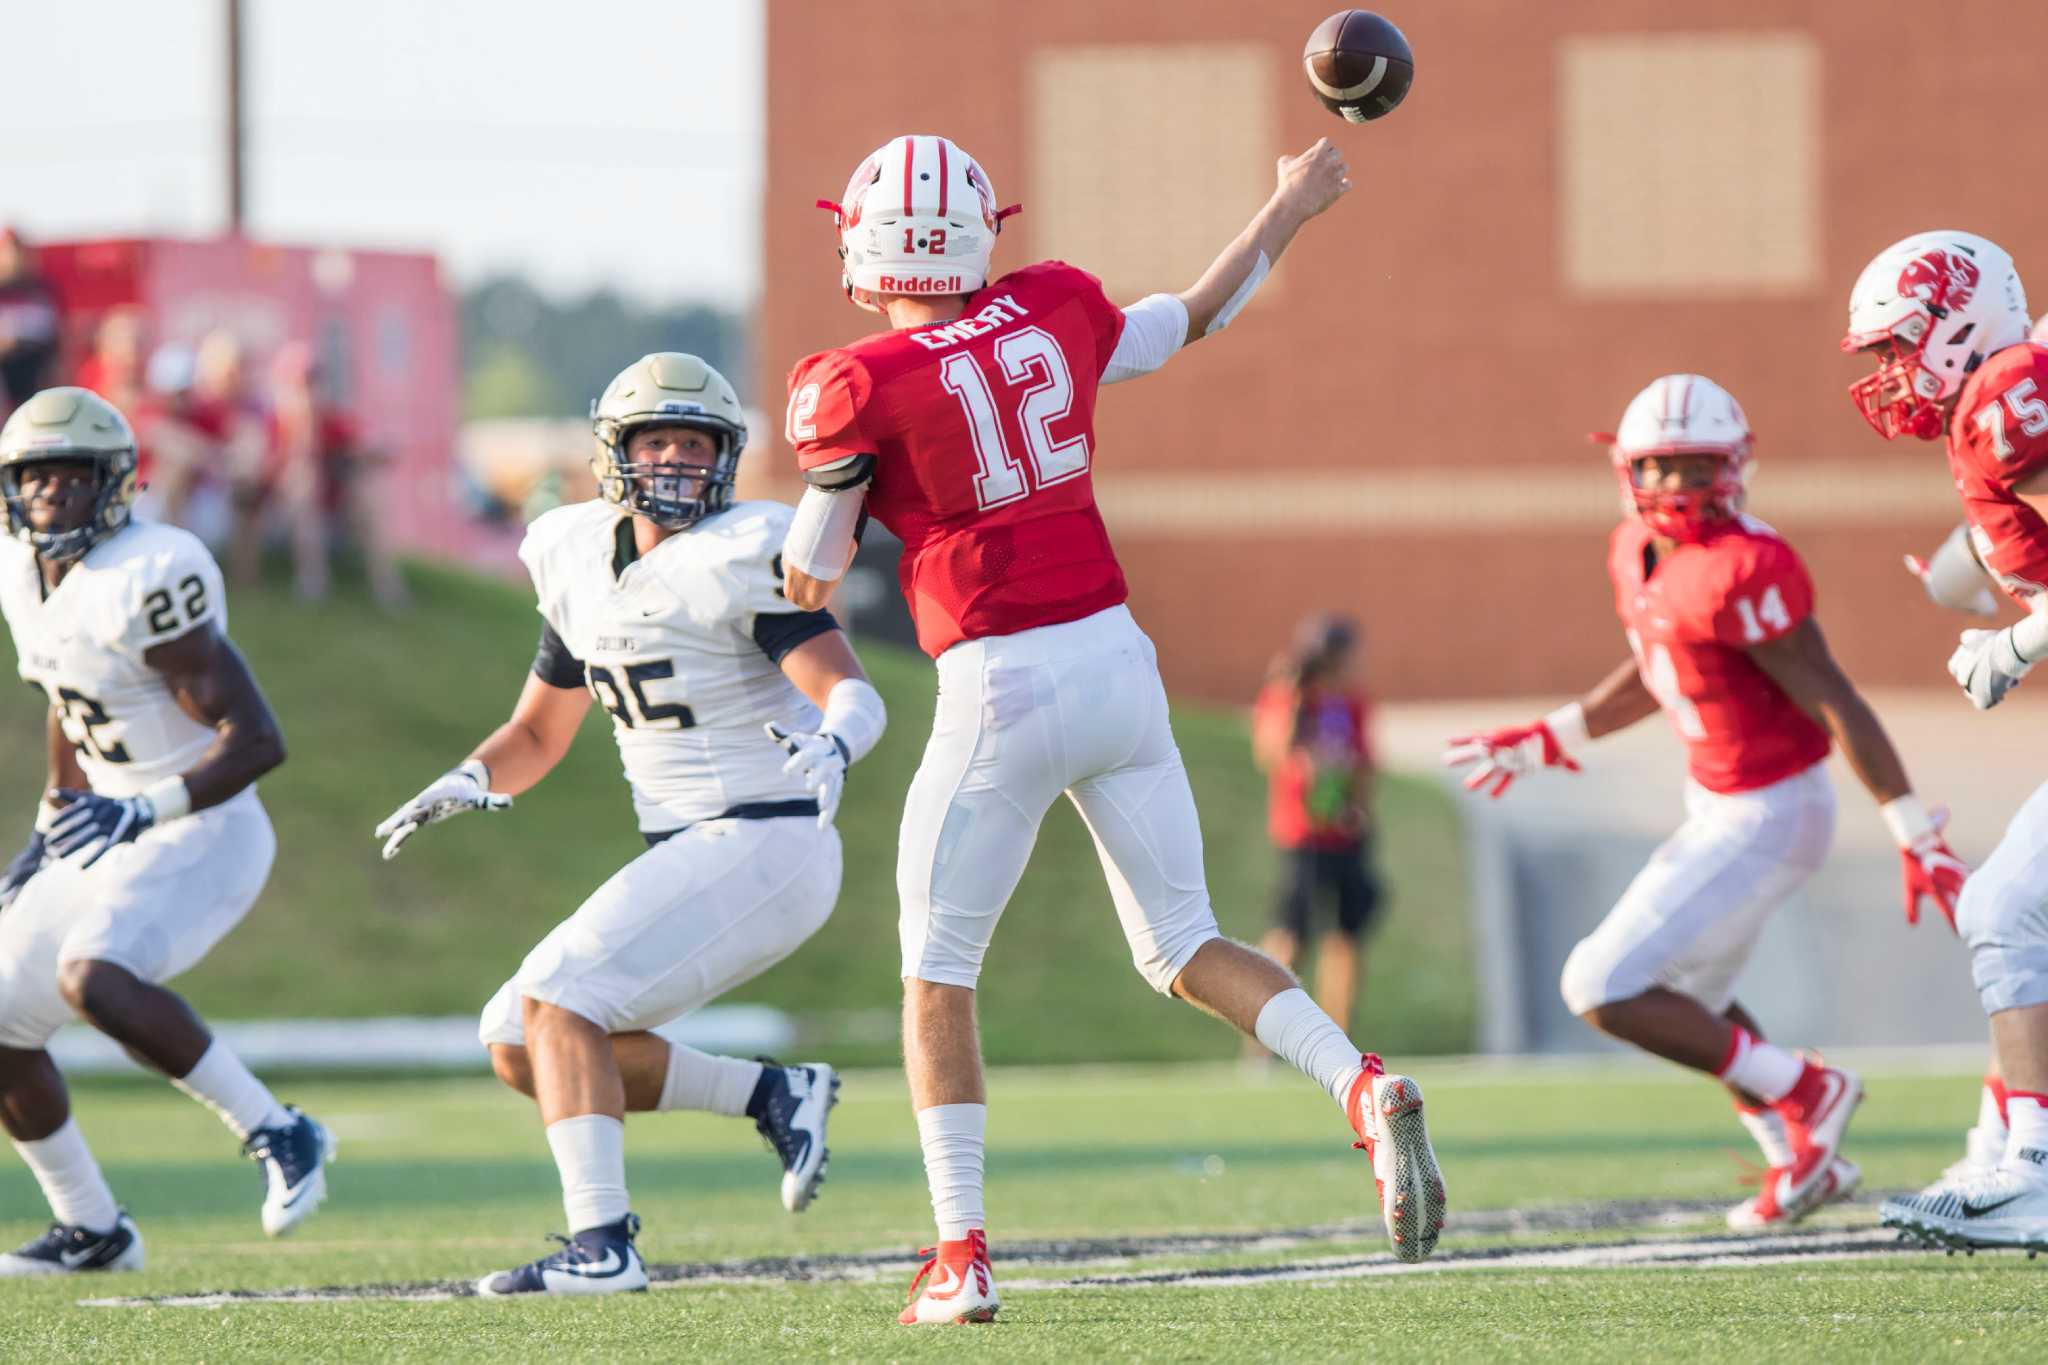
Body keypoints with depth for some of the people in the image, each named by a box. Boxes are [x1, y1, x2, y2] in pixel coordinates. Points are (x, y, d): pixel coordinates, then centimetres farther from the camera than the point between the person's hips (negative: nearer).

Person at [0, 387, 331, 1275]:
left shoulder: (145, 582, -22)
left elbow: (256, 741, -23)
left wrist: (145, 811, -32)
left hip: (201, 835, -9)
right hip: (110, 836, 9)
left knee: (93, 980, -33)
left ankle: (277, 1135, -20)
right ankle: (91, 1232, 22)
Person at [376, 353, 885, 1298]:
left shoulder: (740, 559, -12)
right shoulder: (583, 565, 10)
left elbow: (852, 692, -21)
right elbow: (537, 733, 19)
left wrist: (833, 747, -43)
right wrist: (468, 784, -2)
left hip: (765, 845, -8)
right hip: (689, 858, 8)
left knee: (559, 998, -19)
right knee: (517, 1045, 4)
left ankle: (601, 1246, -23)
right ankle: (774, 1095, 9)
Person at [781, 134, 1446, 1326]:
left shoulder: (861, 389, -9)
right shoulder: (1057, 311, 5)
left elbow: (810, 580, 0)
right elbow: (1193, 323, 23)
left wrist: (828, 440, 18)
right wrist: (1289, 211, 37)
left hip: (1000, 691, -5)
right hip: (1116, 660, 5)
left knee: (937, 971, 11)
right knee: (1187, 947, 15)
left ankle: (963, 1254, 4)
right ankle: (1366, 1088, -10)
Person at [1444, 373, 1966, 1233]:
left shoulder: (1738, 573, -26)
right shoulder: (1638, 551, 3)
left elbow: (1836, 704, -24)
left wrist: (1916, 837, -23)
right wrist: (1547, 743, 25)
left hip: (1763, 822, -10)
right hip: (1720, 808, 10)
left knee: (1604, 991, -8)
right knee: (1682, 997, 24)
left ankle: (1802, 1094, 1)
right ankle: (1805, 1165, 31)